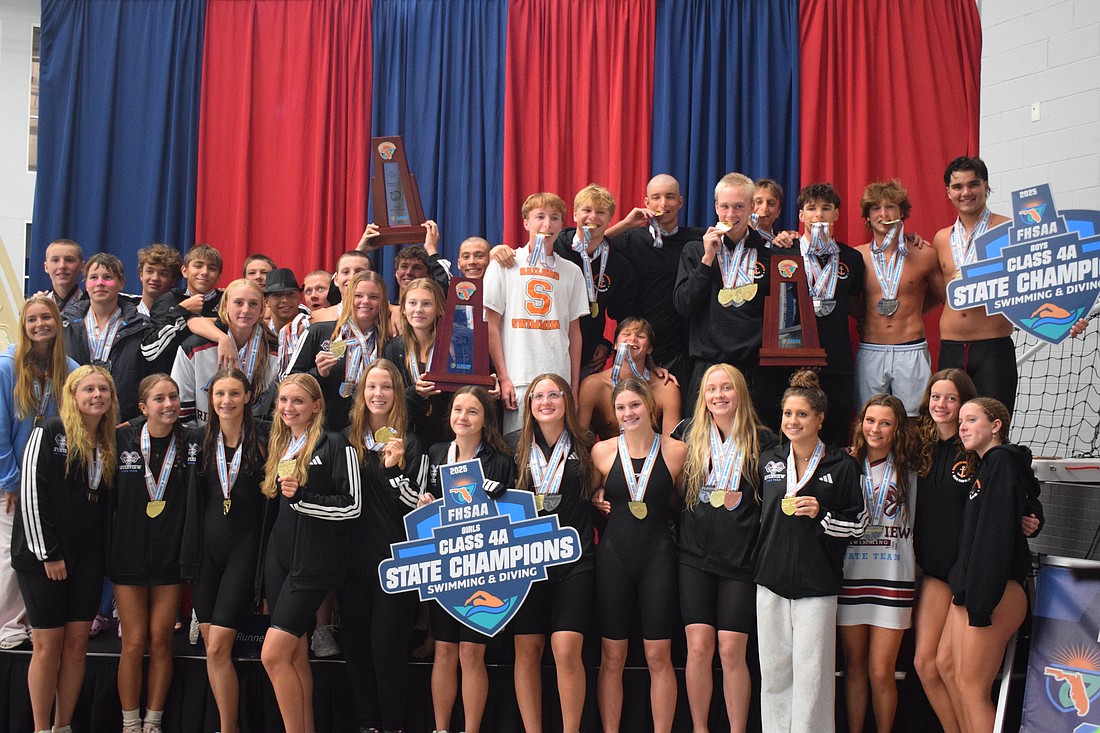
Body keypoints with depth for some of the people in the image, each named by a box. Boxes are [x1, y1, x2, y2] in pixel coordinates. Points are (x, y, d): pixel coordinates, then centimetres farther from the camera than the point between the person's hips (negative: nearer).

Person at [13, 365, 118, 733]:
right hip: (43, 555, -5)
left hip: (87, 558, 5)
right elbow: (31, 494, -12)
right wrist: (47, 554, -14)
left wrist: (103, 553, 5)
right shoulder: (49, 433, -7)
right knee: (48, 643, -1)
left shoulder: (109, 444, 10)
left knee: (77, 642, 5)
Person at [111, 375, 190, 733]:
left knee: (160, 640, 4)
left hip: (170, 555, 1)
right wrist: (106, 548, 0)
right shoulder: (122, 440, -6)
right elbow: (106, 497, 1)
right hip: (129, 553, -1)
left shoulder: (189, 442, -3)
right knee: (134, 642, 2)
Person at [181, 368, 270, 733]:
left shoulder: (263, 438, -4)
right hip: (205, 547, 4)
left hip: (244, 547, -4)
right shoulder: (197, 438, 7)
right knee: (210, 644, 6)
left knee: (218, 647, -10)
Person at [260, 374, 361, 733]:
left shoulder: (334, 445, -8)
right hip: (279, 556, 7)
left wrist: (302, 497, -18)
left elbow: (352, 505, -13)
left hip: (313, 560, -7)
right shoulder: (278, 446, 14)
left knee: (273, 654, -12)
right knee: (296, 654, 9)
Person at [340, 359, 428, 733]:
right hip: (354, 559, 4)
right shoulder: (347, 439, 10)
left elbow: (415, 505, -8)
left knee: (387, 647, -4)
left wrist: (394, 469, -21)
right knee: (356, 646, 8)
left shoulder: (409, 444, -2)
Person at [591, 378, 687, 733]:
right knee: (612, 657, 6)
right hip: (614, 555, 1)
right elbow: (589, 497, 16)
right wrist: (598, 503, -2)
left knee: (658, 657, 2)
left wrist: (658, 509, -2)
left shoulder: (676, 451, -1)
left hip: (658, 555, -1)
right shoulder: (602, 451, 2)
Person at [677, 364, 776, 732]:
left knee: (732, 651, -3)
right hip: (695, 556, 2)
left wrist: (739, 501, -7)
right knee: (698, 647, -2)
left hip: (741, 559, -2)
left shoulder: (763, 441, 1)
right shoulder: (690, 436, 8)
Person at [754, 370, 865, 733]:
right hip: (772, 580, 3)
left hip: (817, 583, -3)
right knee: (773, 669, 6)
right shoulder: (768, 460, 10)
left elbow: (858, 523, 1)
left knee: (811, 672, -4)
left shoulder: (841, 465, 0)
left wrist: (821, 513, -14)